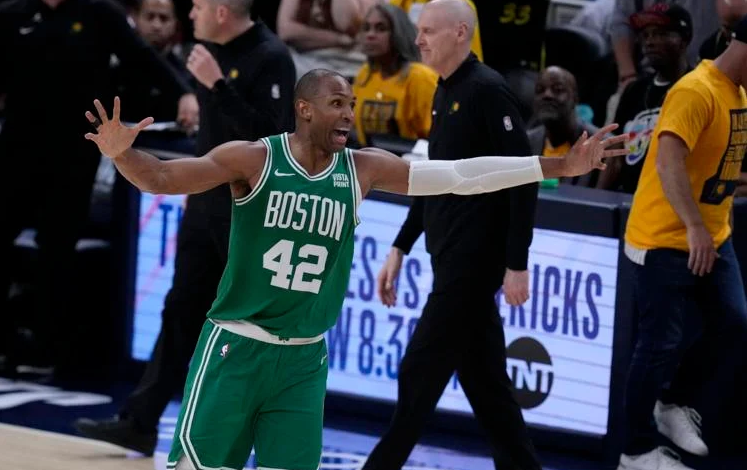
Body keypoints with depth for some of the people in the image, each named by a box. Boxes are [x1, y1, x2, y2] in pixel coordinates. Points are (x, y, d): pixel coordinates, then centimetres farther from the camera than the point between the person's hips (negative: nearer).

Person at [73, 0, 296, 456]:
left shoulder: (270, 59, -17)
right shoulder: (216, 51, 9)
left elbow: (268, 135, -25)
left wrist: (217, 84, -27)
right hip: (208, 200, 8)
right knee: (182, 311, 8)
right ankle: (140, 422, 9)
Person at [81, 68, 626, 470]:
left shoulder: (362, 170, 2)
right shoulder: (254, 159, -10)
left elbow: (459, 174, 1)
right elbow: (161, 179, -16)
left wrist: (561, 166, -2)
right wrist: (121, 153, -38)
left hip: (305, 358, 4)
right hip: (236, 347, -4)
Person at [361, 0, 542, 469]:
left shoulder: (488, 91, -13)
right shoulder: (445, 94, 14)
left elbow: (524, 181, -16)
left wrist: (517, 265, -19)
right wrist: (400, 248, 20)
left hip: (474, 262, -9)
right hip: (450, 259, 9)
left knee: (419, 374, -5)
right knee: (484, 380, 10)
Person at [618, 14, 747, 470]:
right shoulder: (697, 92, -22)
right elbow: (668, 159, -34)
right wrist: (693, 226, -42)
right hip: (665, 241, -9)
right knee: (662, 343, -3)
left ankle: (677, 404, 27)